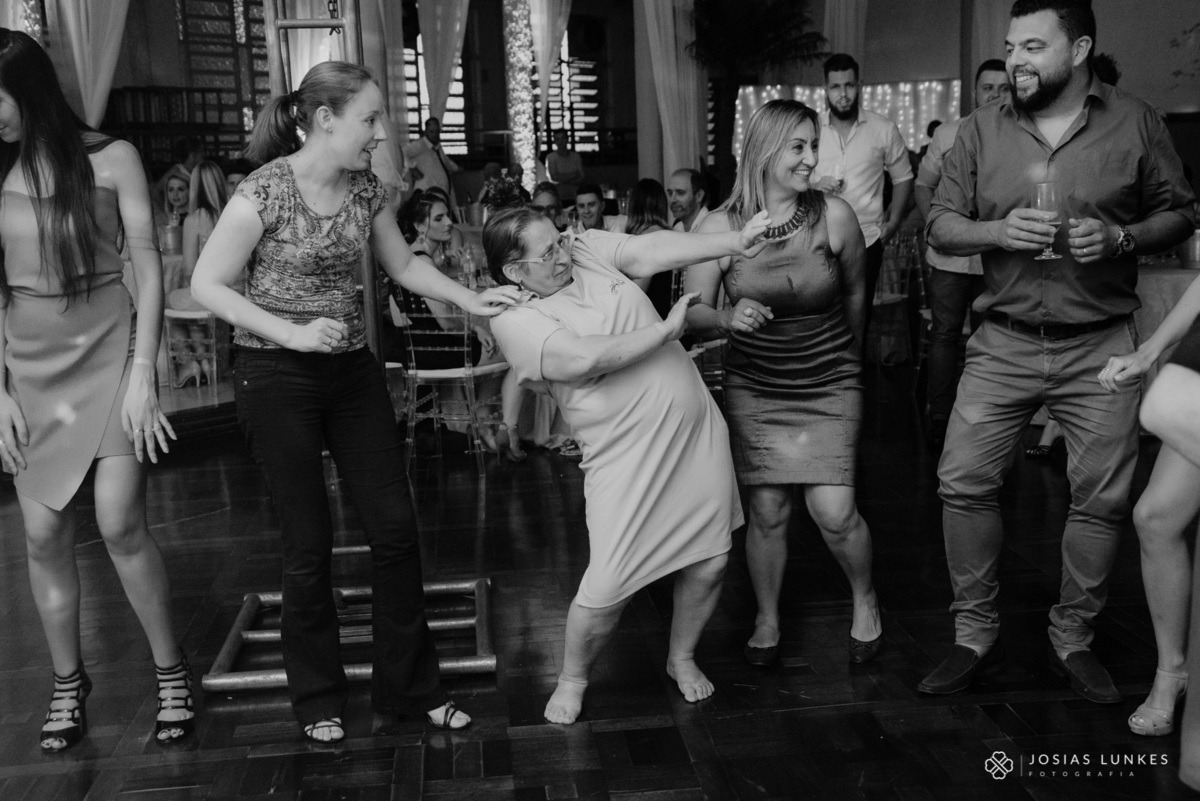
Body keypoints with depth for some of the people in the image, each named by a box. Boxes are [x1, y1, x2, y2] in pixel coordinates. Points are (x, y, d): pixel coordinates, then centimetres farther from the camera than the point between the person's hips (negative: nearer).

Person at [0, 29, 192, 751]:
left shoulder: (109, 158, -6)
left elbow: (149, 266, -6)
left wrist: (143, 373, -12)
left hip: (107, 347, -3)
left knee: (120, 521, -12)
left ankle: (171, 668, 8)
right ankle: (68, 682, 21)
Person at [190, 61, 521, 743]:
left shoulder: (368, 188, 1)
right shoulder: (265, 192, -15)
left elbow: (403, 264, 15)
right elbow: (207, 286, -11)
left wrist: (471, 299, 3)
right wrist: (292, 333, -21)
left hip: (354, 369, 6)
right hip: (278, 379, -5)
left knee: (396, 527, 4)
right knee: (310, 544, 3)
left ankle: (410, 685, 21)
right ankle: (318, 698, 25)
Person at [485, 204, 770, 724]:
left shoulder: (589, 249, 7)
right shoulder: (513, 319, -10)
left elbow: (654, 250, -4)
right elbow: (582, 357, -24)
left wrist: (734, 242, -16)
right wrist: (665, 331, -16)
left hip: (697, 429, 6)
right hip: (625, 457, -5)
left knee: (709, 563, 10)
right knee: (607, 587, -6)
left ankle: (682, 658, 36)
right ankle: (572, 680, 23)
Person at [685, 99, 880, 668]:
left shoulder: (834, 216, -12)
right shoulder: (719, 227, -12)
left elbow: (855, 292, 6)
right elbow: (692, 314, -8)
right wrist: (728, 318, -31)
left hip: (828, 387, 0)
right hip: (752, 389, 1)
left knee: (833, 511, -8)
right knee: (767, 512, 3)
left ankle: (865, 599, 23)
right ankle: (767, 619, 27)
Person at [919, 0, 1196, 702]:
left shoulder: (1136, 122, 1)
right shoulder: (983, 128, 3)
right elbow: (940, 227, 3)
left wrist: (1121, 237, -13)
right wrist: (999, 231, -16)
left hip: (1101, 347, 0)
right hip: (1004, 343, 1)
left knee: (1102, 499, 3)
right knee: (963, 482, -4)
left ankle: (1073, 637, 24)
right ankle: (976, 632, 14)